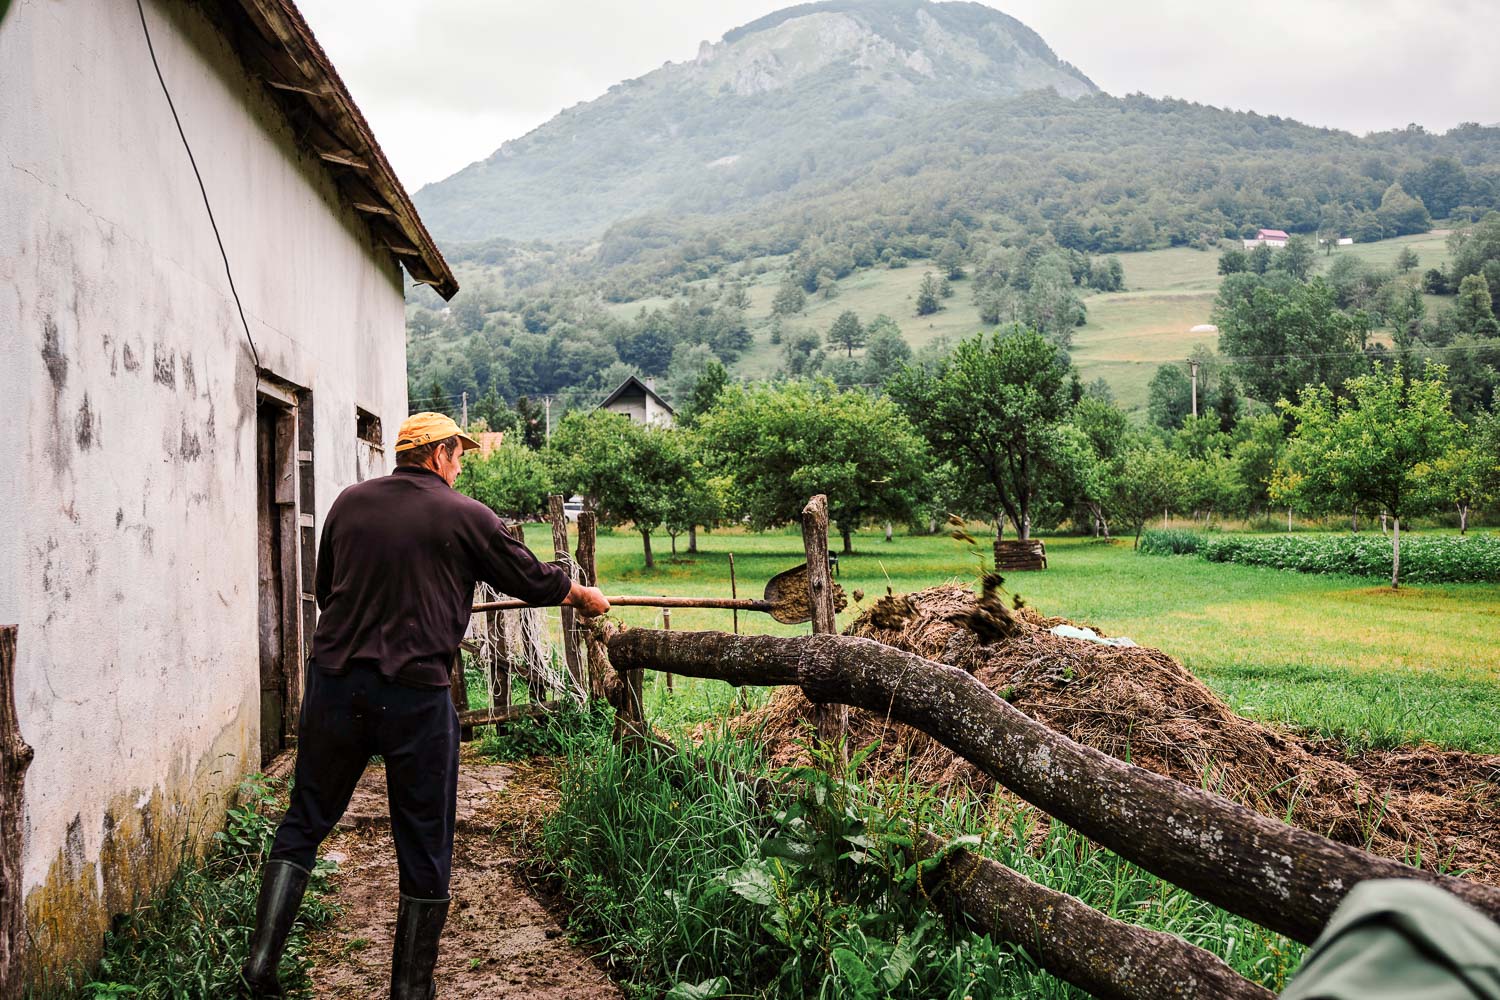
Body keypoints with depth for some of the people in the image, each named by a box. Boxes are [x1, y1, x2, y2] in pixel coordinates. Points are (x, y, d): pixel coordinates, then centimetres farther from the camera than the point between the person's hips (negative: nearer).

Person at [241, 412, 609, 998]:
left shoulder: (350, 503, 7)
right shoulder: (464, 516, -4)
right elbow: (531, 579, 7)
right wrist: (585, 596, 26)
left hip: (335, 681, 4)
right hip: (415, 692, -3)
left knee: (304, 822, 17)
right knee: (425, 846, 9)